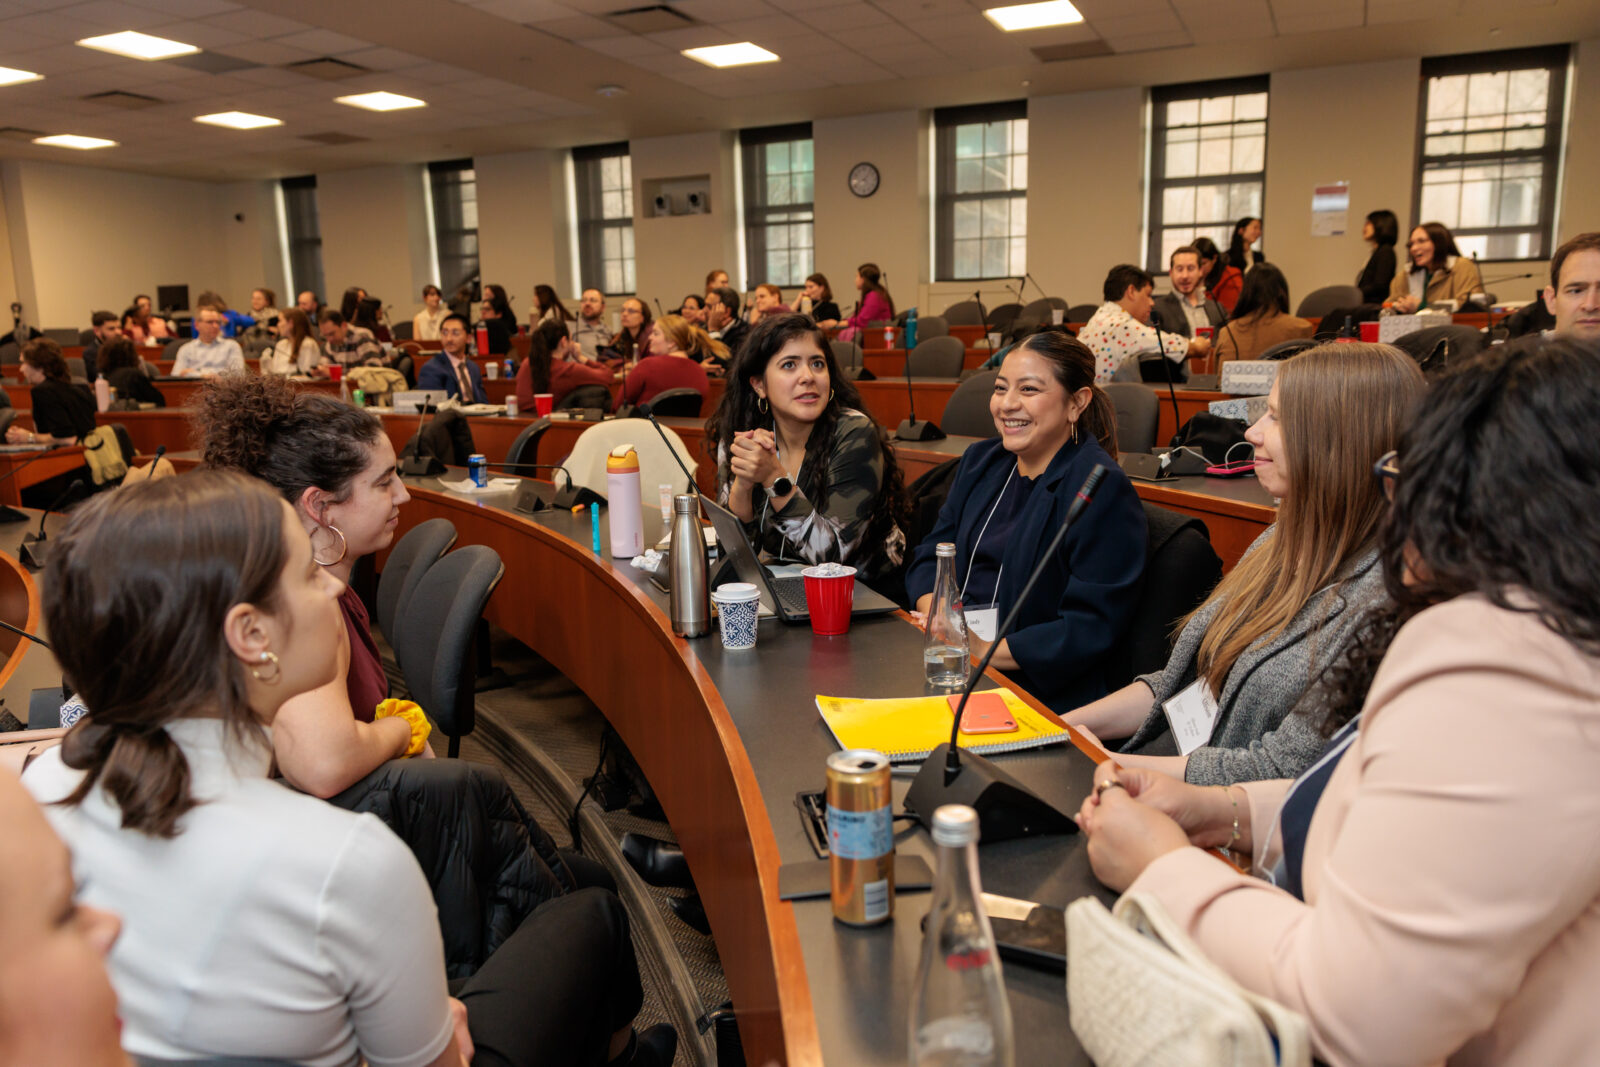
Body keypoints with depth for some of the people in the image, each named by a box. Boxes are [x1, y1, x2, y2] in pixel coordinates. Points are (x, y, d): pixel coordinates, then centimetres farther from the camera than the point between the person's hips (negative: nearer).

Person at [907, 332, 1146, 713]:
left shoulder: (1103, 489, -11)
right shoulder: (981, 460, 13)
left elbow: (1090, 628, -16)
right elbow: (930, 557, 12)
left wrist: (985, 651, -20)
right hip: (947, 660, 7)